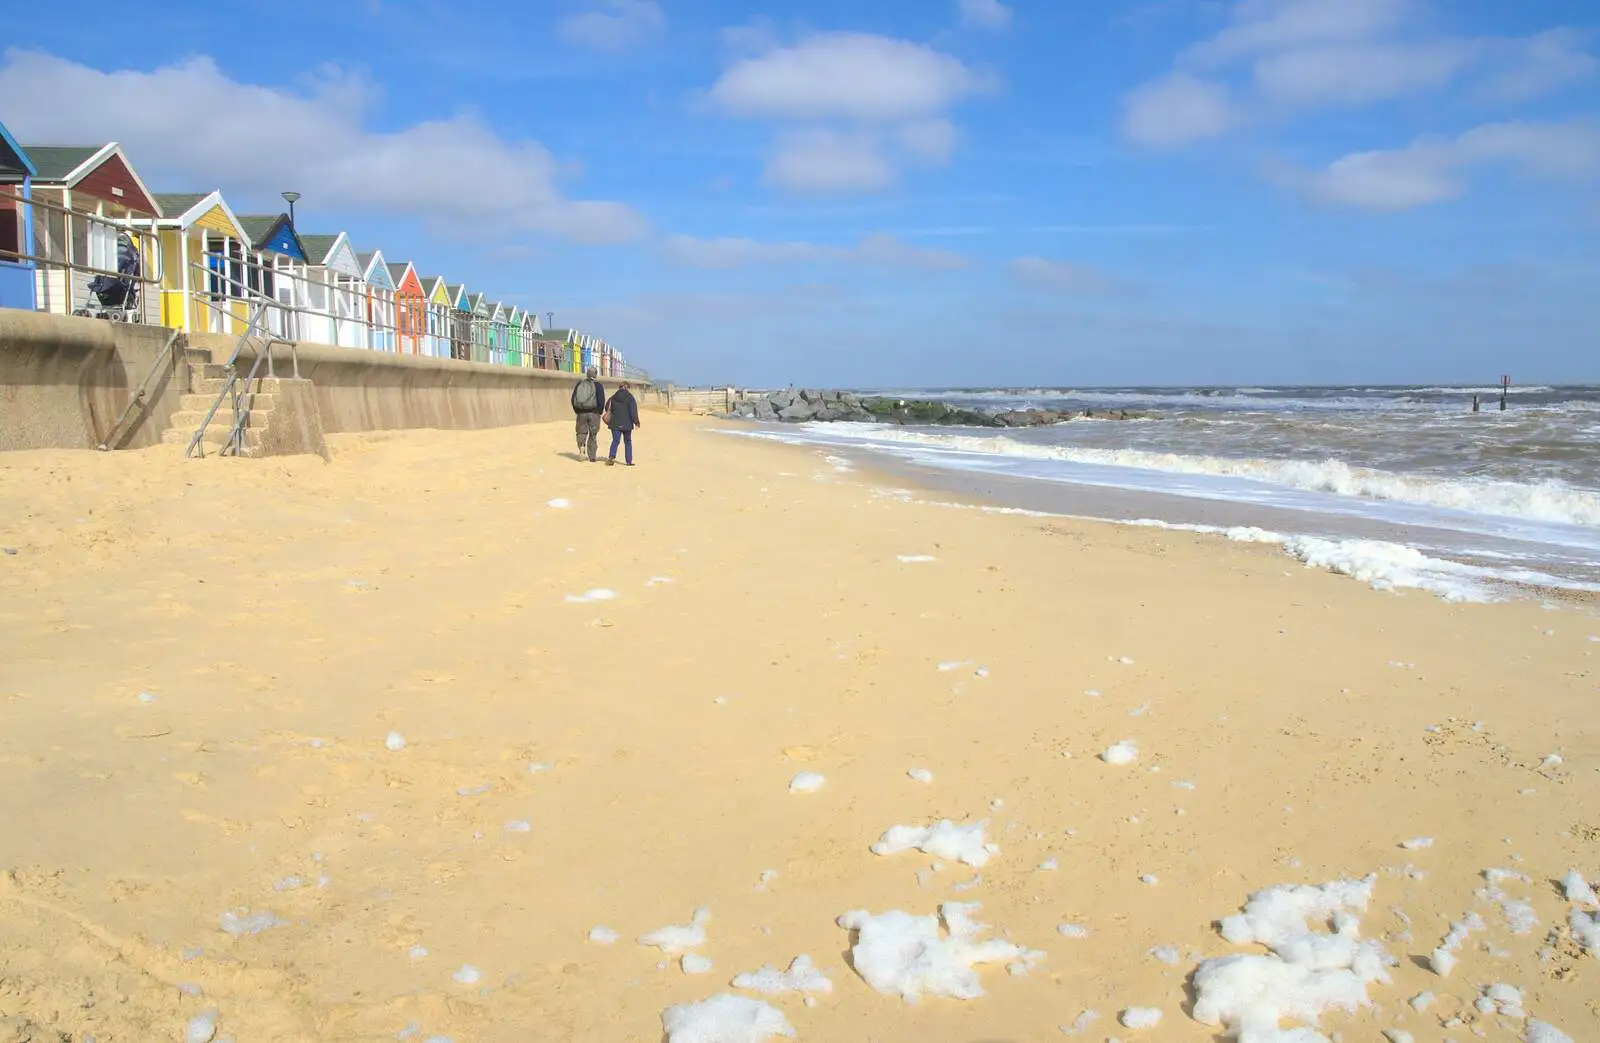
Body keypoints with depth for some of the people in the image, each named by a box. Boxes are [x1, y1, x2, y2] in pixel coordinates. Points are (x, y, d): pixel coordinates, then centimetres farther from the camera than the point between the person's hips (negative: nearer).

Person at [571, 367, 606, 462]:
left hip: (581, 413, 2)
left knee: (581, 432, 14)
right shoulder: (598, 385, -5)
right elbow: (601, 400, -9)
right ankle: (592, 456, 10)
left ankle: (581, 446, -15)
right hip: (594, 413, -2)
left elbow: (573, 399, 6)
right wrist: (600, 411, 5)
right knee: (593, 435, 8)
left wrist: (577, 411, 13)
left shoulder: (579, 384, 6)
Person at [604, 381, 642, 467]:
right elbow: (633, 411, -11)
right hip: (627, 424, -2)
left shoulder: (613, 398, 4)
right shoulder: (630, 397, -6)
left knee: (615, 441, 2)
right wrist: (636, 421, -5)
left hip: (615, 424, 2)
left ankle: (611, 457, -22)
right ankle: (629, 461, 9)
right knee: (628, 442, 10)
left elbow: (607, 408, 12)